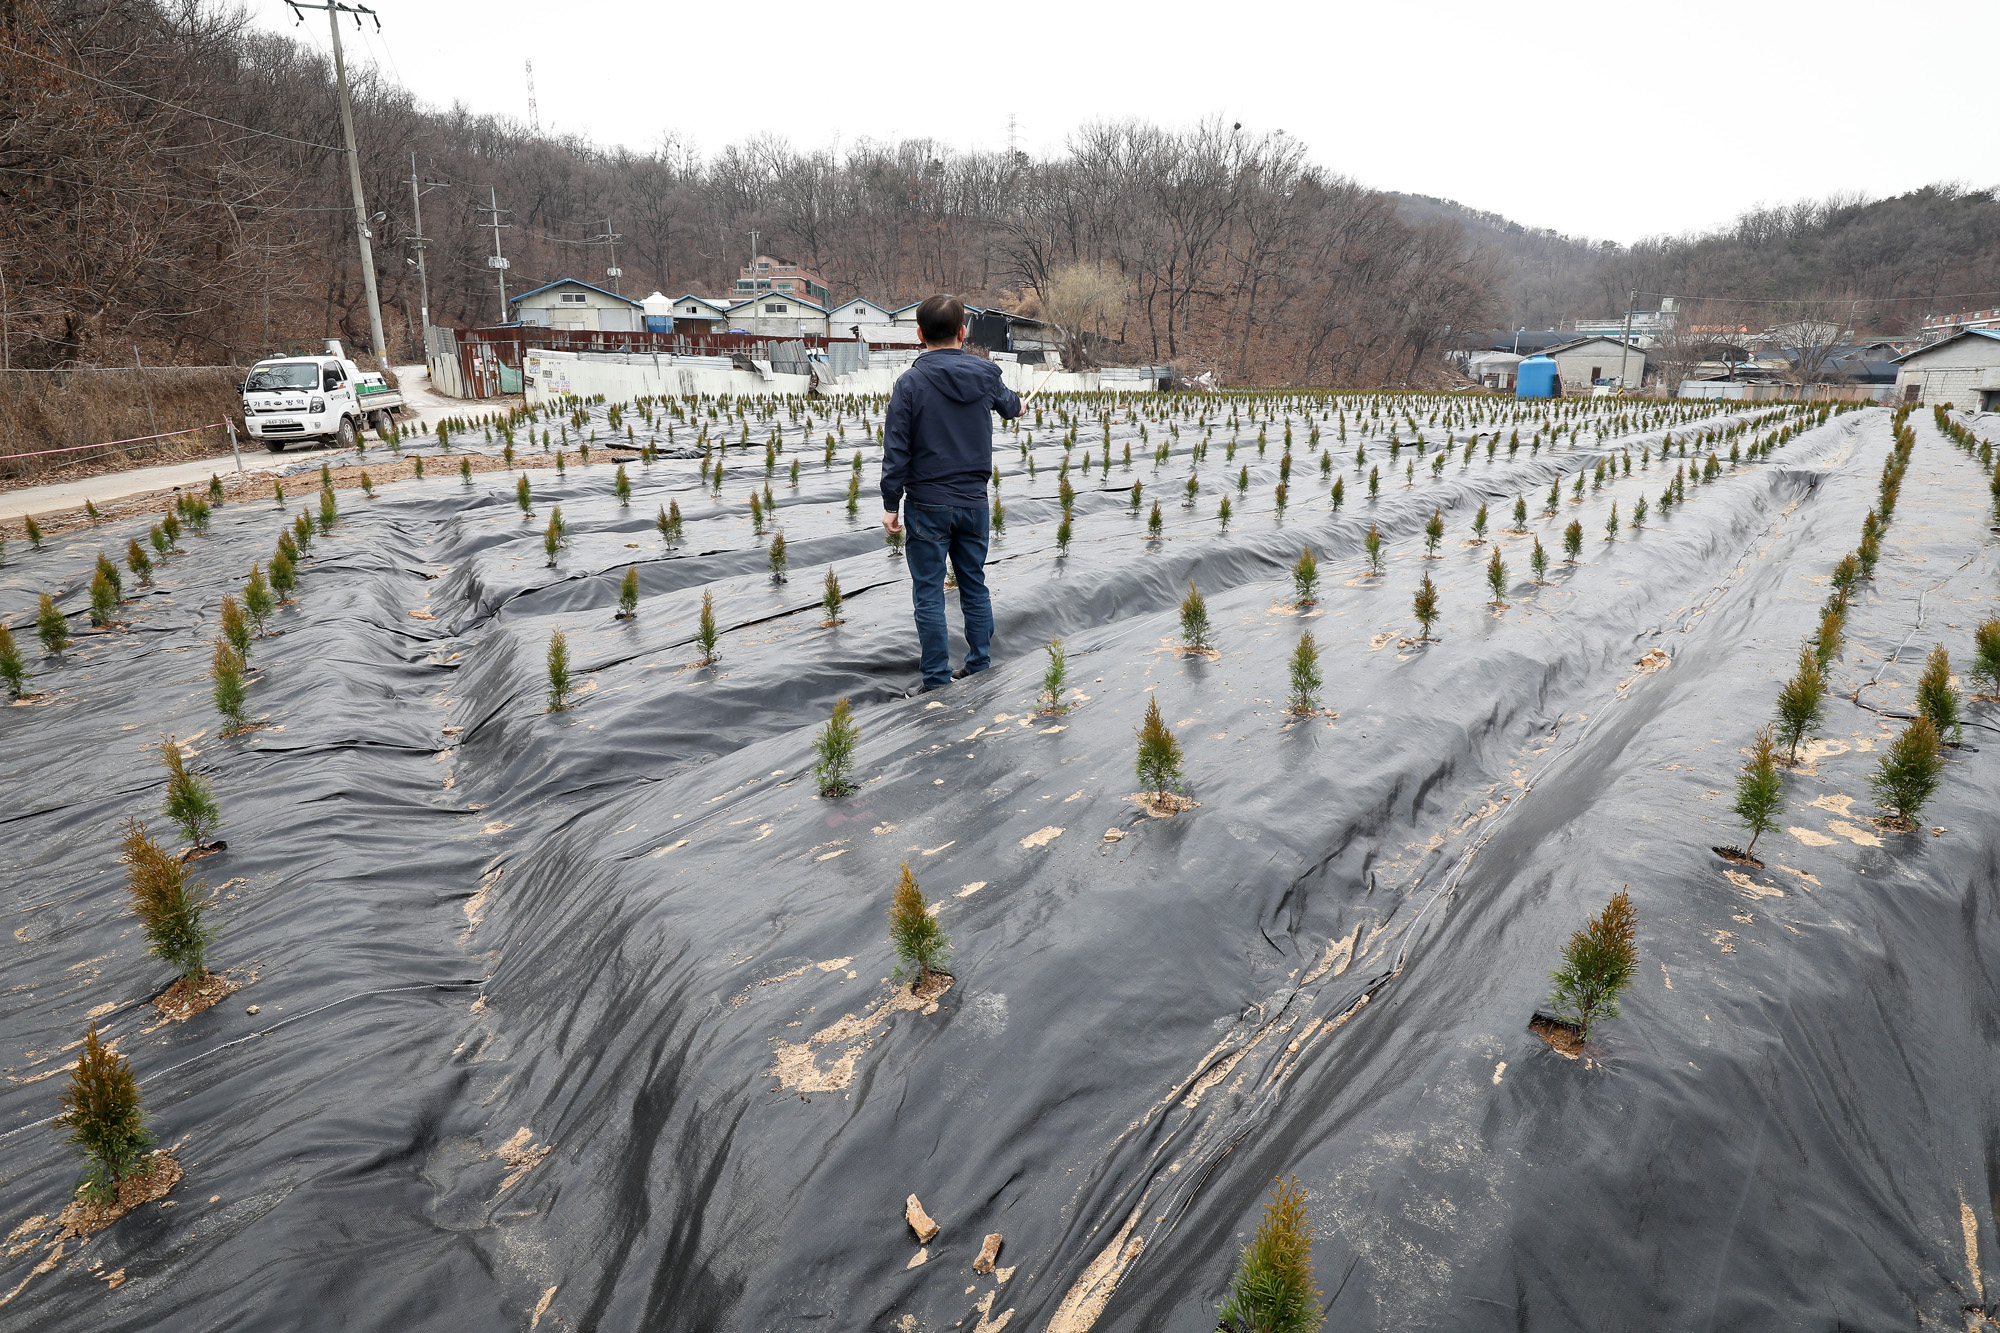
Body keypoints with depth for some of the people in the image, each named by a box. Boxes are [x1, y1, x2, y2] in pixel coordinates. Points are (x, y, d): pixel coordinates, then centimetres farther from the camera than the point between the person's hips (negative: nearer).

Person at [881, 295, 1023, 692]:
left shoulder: (911, 383, -11)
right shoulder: (985, 374, 1)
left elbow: (896, 450, -12)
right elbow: (1009, 405, 25)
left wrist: (890, 504, -2)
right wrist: (1017, 403, 49)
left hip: (927, 505, -4)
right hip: (973, 502, 4)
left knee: (929, 594, 3)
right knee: (975, 586, 16)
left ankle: (937, 682, 8)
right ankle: (980, 668, 24)